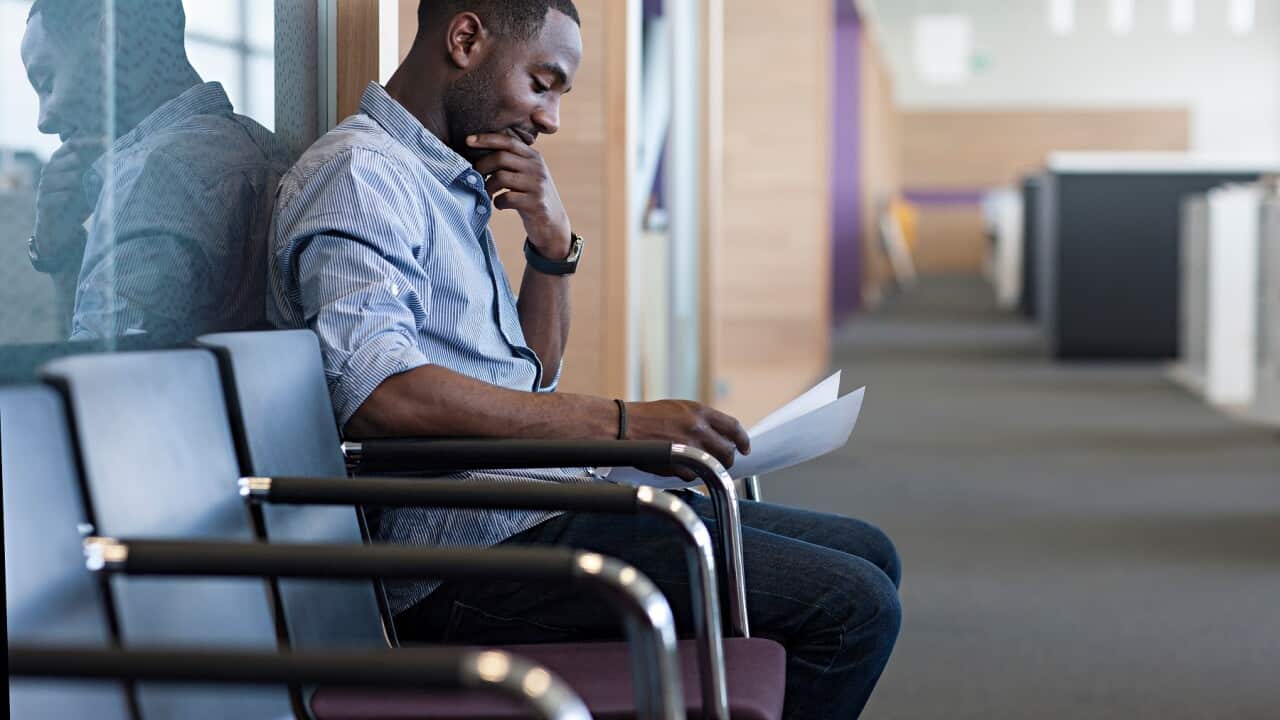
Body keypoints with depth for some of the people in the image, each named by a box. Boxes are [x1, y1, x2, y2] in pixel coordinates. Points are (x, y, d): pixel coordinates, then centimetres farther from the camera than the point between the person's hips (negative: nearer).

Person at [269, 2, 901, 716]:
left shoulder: (453, 187, 22)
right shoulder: (358, 171, -9)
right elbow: (377, 394, -26)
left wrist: (554, 243, 6)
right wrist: (619, 423, -27)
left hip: (533, 512, 10)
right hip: (475, 553, -10)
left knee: (866, 554, 11)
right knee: (850, 606, -16)